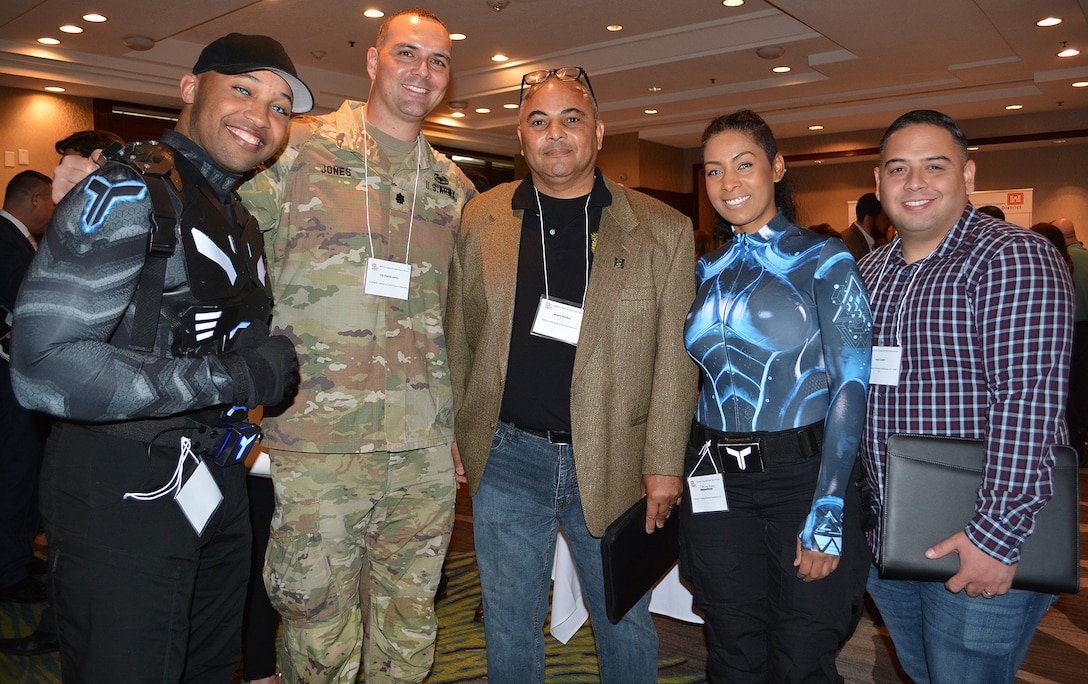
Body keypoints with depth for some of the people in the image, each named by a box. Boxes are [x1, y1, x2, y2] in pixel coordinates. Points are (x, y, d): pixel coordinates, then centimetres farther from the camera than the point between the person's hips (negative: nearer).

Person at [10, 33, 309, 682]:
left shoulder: (239, 216, 13)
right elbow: (41, 368, -25)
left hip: (212, 484, 9)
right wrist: (227, 378, -24)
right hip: (123, 495, -8)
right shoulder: (130, 194, -16)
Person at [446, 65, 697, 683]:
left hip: (613, 465, -1)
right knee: (510, 628, 17)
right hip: (507, 458, 1)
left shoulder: (663, 231, -2)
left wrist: (663, 464, -7)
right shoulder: (480, 221, 3)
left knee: (627, 627, 17)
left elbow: (674, 358, -4)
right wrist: (452, 433, 3)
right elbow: (458, 338, 7)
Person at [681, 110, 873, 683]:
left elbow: (850, 387, -11)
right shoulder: (708, 270, 9)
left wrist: (828, 514, -17)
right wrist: (680, 472, 7)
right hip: (716, 482, 4)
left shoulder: (823, 260, -6)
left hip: (799, 476, -4)